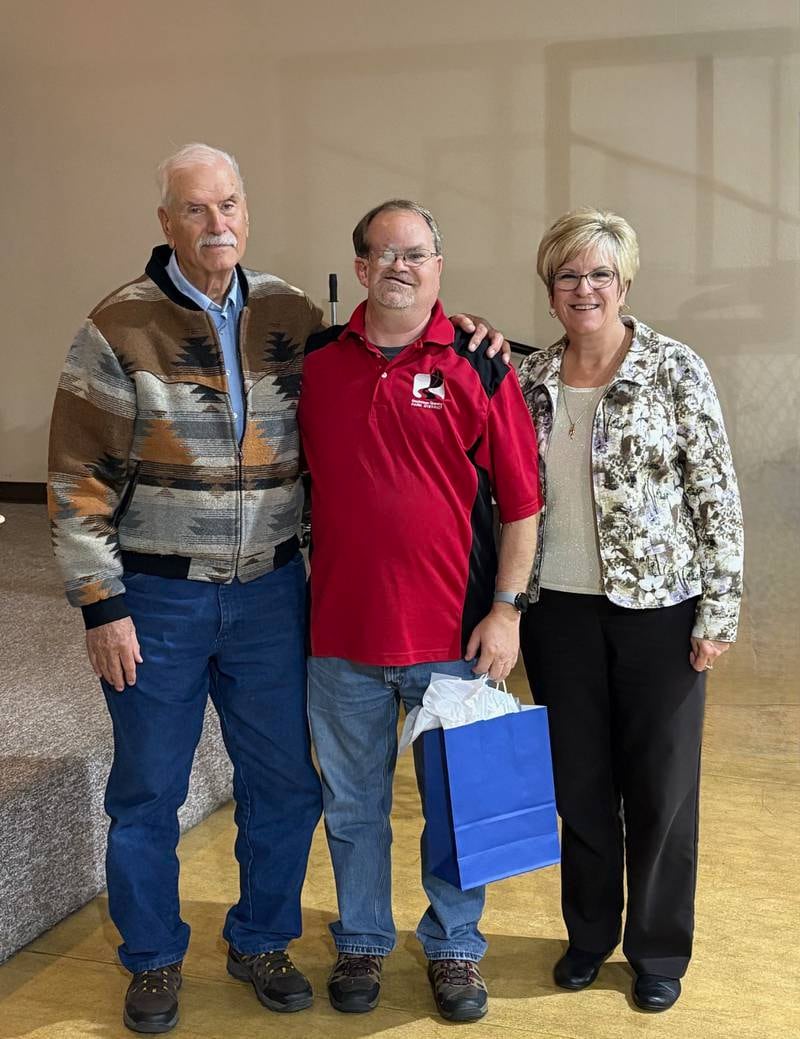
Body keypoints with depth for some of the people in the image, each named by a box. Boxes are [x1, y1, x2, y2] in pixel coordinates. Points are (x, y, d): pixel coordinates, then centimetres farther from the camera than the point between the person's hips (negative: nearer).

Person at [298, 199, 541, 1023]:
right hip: (340, 631, 2)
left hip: (454, 634, -2)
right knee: (353, 805, 16)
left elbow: (521, 499, -4)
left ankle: (454, 948, 32)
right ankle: (361, 942, 36)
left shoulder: (479, 366, -4)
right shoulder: (314, 363, 3)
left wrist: (507, 607, -8)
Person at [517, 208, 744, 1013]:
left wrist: (718, 612, -10)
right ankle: (589, 933, 32)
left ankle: (658, 950, 26)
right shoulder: (529, 380, 4)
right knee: (580, 780, 13)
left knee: (660, 784, 8)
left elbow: (717, 496, -7)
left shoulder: (674, 369, -6)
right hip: (559, 609, 3)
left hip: (658, 606, -3)